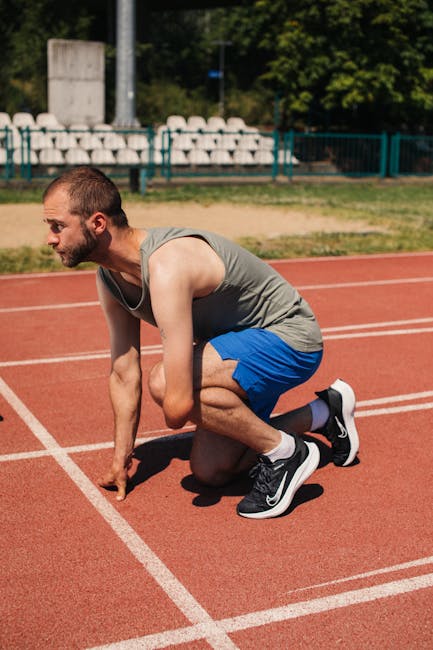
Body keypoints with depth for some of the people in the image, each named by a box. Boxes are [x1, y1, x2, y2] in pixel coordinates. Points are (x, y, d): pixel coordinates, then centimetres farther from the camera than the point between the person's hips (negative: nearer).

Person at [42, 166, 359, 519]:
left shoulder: (167, 267, -35)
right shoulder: (110, 279, -4)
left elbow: (178, 404, -38)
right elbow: (124, 374, 6)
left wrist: (175, 409, -14)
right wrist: (122, 458, 9)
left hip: (289, 335, -10)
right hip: (243, 344, 10)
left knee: (163, 382, -32)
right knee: (210, 471, 11)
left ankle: (285, 453, -12)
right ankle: (323, 413, 27)